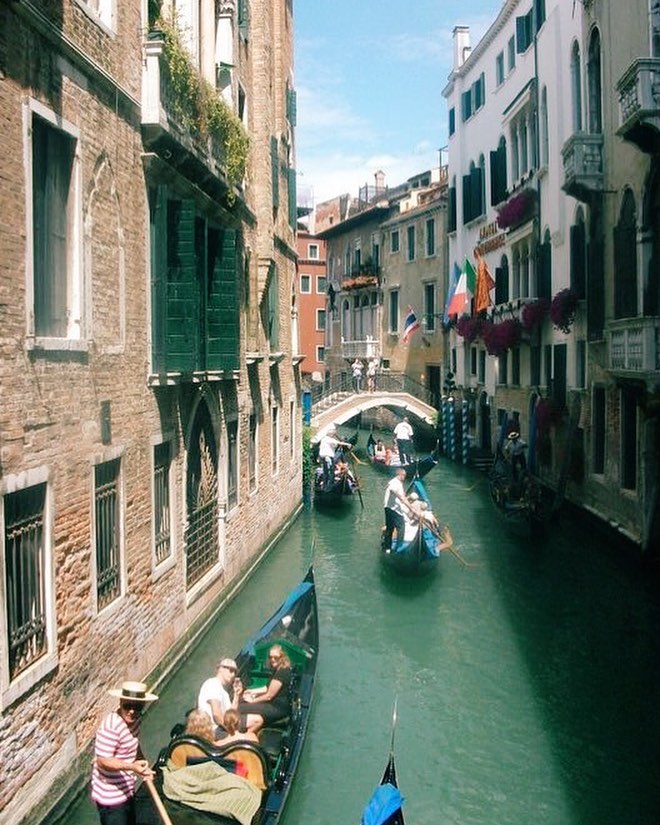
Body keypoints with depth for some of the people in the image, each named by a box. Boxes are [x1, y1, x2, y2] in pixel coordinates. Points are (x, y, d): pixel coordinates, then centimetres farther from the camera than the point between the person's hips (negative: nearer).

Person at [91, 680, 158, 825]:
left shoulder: (134, 720, -1)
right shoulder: (111, 727, -29)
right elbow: (103, 761, -28)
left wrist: (143, 765, 3)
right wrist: (132, 767, -39)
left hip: (127, 791, 9)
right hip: (110, 795, -9)